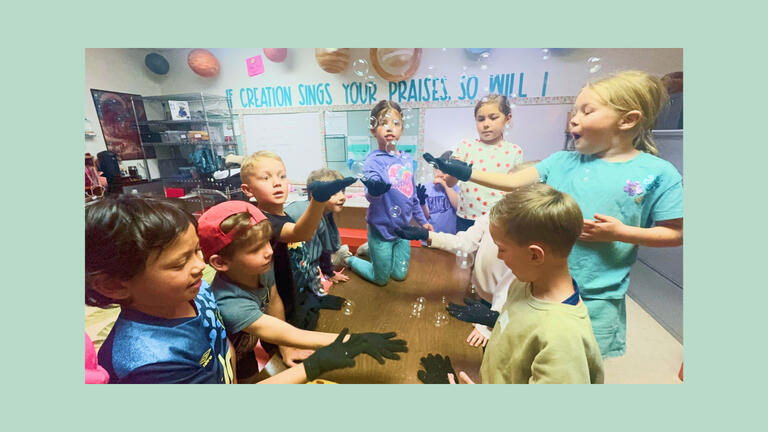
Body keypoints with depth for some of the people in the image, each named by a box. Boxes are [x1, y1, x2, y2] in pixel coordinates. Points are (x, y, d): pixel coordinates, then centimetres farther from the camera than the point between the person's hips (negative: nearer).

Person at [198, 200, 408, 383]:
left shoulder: (262, 267, -20)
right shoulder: (231, 305, -36)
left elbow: (274, 302, -2)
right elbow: (290, 336, -36)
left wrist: (284, 347, -2)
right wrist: (355, 341, -38)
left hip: (252, 351, 5)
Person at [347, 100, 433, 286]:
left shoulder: (407, 159, 1)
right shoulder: (373, 161, -19)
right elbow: (370, 195, -35)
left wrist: (422, 220, 17)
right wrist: (374, 190, -58)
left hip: (402, 229, 6)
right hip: (381, 229, -6)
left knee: (400, 275, 20)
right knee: (381, 279, 13)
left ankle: (370, 249, 40)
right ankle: (351, 259, 36)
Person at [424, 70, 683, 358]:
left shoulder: (657, 173, -6)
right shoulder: (562, 162, 0)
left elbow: (676, 233, -2)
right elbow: (513, 182, -6)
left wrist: (619, 232, -18)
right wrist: (463, 172, -14)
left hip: (597, 297, -2)